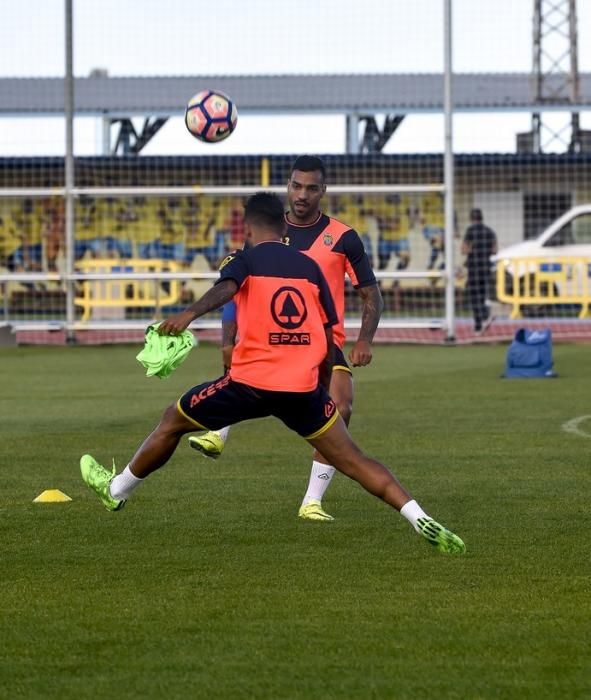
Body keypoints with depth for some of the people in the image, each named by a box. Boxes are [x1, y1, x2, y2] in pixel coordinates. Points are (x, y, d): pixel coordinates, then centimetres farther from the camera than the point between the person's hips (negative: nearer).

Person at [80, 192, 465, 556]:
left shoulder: (246, 260, 3)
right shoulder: (309, 267, 14)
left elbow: (226, 288, -23)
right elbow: (328, 337, 15)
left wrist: (190, 313, -41)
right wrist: (322, 392, 27)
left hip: (252, 380, -3)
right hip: (303, 386, 3)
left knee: (173, 421, 20)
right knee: (353, 460, 4)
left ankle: (116, 491, 34)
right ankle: (421, 521, -13)